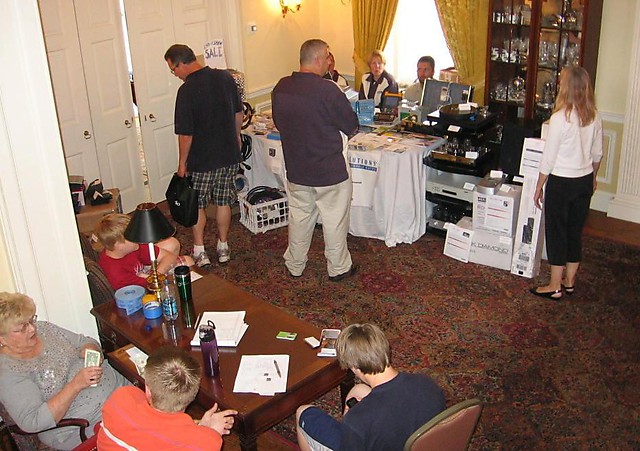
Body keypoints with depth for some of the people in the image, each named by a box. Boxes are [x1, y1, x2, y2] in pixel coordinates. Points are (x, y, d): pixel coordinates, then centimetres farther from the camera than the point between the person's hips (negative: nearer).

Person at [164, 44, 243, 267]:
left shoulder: (187, 90, -20)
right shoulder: (225, 77, -2)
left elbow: (186, 133, -17)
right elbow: (239, 112, 10)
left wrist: (182, 162, -5)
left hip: (201, 159, -5)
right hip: (230, 154, 5)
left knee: (197, 204, 13)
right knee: (223, 202, 16)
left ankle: (199, 251, 18)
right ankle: (223, 247, 27)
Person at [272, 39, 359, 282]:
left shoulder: (280, 88, -3)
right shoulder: (327, 90, -22)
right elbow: (351, 126, -13)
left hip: (296, 169, 6)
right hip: (330, 170, -5)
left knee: (299, 217, 20)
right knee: (335, 220, 12)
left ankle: (295, 265, 33)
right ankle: (338, 267, 27)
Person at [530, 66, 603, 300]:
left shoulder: (560, 118, -19)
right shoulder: (594, 117, 0)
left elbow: (548, 158, -15)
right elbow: (597, 154, 10)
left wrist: (539, 187, -6)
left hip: (561, 182, -6)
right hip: (585, 180, 6)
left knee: (556, 232, 4)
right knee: (575, 231, 16)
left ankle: (554, 287, 12)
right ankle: (569, 282, 27)